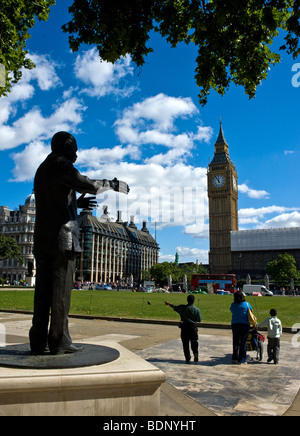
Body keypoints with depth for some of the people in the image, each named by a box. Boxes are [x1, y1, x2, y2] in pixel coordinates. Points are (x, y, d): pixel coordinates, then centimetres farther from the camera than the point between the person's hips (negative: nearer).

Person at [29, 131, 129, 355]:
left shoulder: (41, 169, 24)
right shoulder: (62, 165, -2)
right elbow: (87, 185, -14)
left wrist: (76, 203, 26)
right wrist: (111, 184, 1)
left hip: (42, 238, 8)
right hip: (62, 236, -8)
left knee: (43, 290, 5)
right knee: (61, 289, -6)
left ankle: (38, 341, 6)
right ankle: (59, 341, -4)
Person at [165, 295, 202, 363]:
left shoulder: (183, 308, -5)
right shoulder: (196, 309, -7)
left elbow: (174, 307, 10)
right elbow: (199, 320, -3)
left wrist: (168, 303, 27)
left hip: (184, 327, 0)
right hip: (193, 327, 0)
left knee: (185, 343, 7)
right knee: (194, 342, 9)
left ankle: (187, 358, 8)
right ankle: (195, 353, -13)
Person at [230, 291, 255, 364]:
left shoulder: (233, 305, 1)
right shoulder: (247, 304, -4)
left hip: (235, 324, 2)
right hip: (245, 324, -1)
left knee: (235, 342, 11)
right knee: (243, 342, 6)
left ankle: (235, 358, 12)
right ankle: (241, 360, 10)